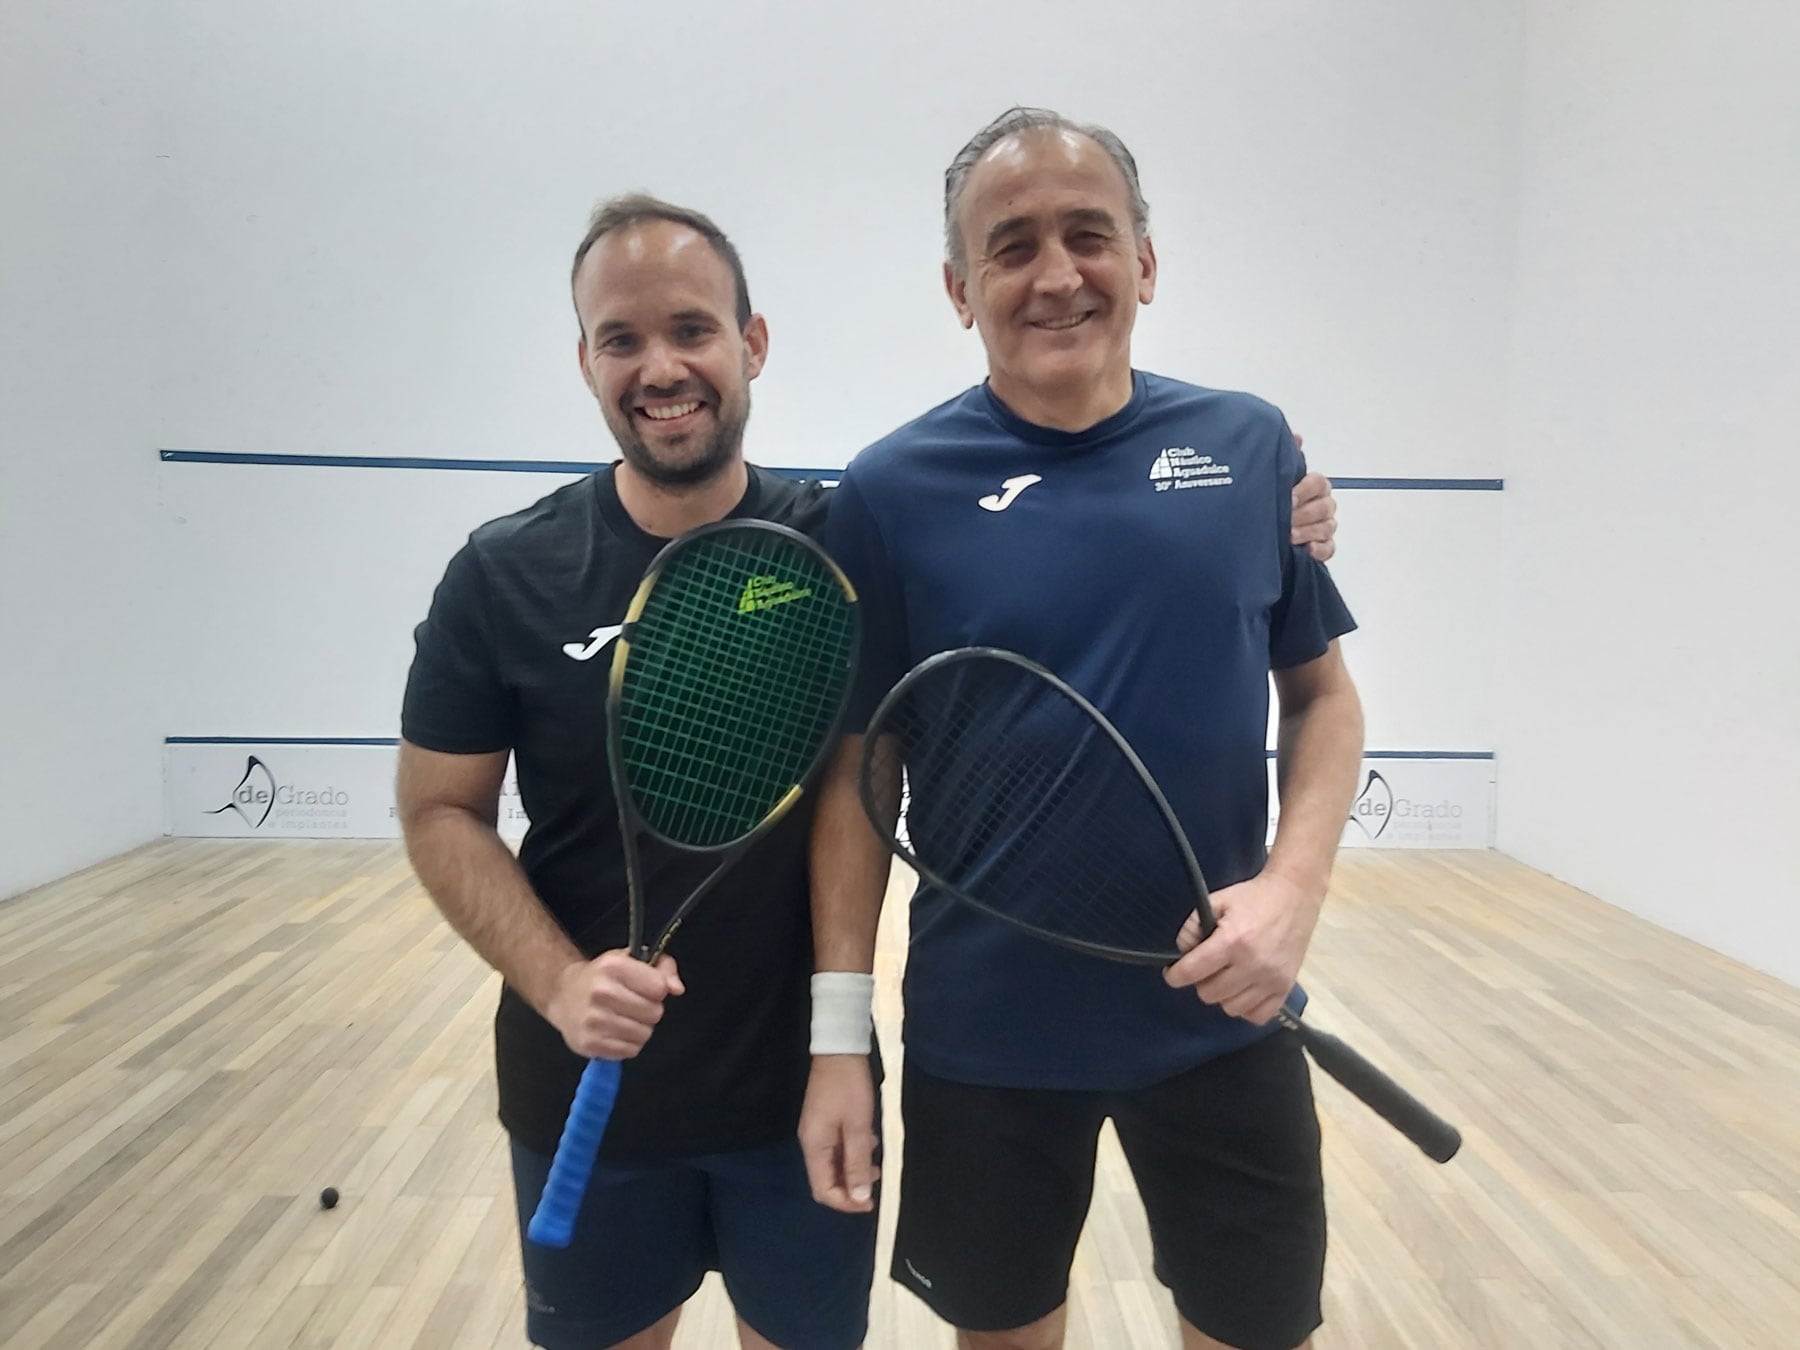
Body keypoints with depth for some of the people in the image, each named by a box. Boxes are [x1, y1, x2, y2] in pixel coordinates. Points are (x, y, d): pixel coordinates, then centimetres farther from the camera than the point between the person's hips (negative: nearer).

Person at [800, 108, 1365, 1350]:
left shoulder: (1252, 448, 0)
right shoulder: (892, 491, -7)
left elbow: (1325, 694, 6)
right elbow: (857, 768, -4)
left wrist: (1295, 886, -10)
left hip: (1223, 1019, 2)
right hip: (984, 1035, -1)